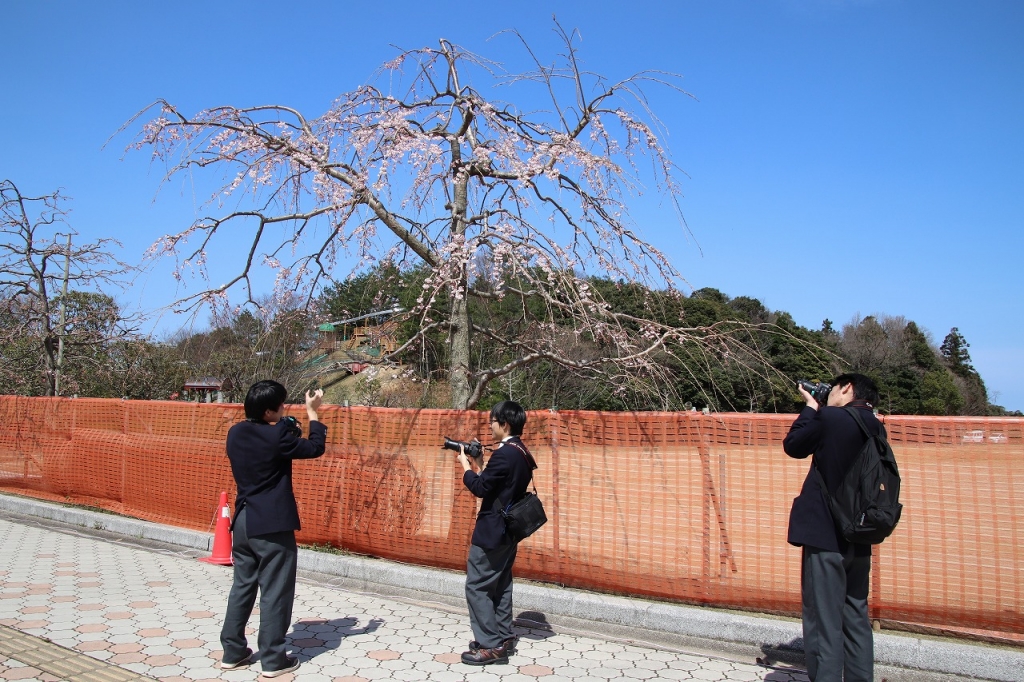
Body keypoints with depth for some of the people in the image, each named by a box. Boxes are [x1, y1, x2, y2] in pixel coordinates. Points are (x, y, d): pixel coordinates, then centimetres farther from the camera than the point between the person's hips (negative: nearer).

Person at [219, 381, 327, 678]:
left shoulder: (236, 433, 3)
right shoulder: (276, 436, -19)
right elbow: (315, 448, -7)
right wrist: (312, 413, 0)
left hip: (243, 522, 8)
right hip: (272, 525, -7)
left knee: (242, 586, 17)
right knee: (275, 592, 2)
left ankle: (233, 651, 24)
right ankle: (273, 659, 9)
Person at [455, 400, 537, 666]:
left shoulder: (504, 454, -21)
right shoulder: (523, 454, 9)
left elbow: (481, 488, -19)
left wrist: (466, 467, -4)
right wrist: (480, 467, 9)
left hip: (492, 531, -10)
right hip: (508, 529, 10)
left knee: (476, 586, -3)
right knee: (500, 585, 17)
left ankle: (491, 646, 0)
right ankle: (503, 638, 24)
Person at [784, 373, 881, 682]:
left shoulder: (830, 417, -13)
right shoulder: (875, 428, 8)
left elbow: (793, 445, 0)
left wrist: (810, 407, 9)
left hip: (825, 535, -7)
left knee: (824, 622, -3)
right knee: (856, 619, 17)